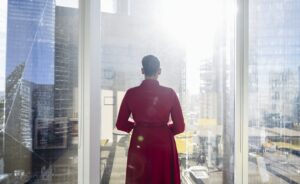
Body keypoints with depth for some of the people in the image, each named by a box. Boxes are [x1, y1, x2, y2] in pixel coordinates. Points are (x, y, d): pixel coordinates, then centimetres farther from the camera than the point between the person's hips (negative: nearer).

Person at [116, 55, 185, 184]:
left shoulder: (131, 93, -6)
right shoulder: (169, 93, -9)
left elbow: (121, 124, 1)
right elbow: (179, 127, -5)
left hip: (139, 146, 1)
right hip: (163, 146, -1)